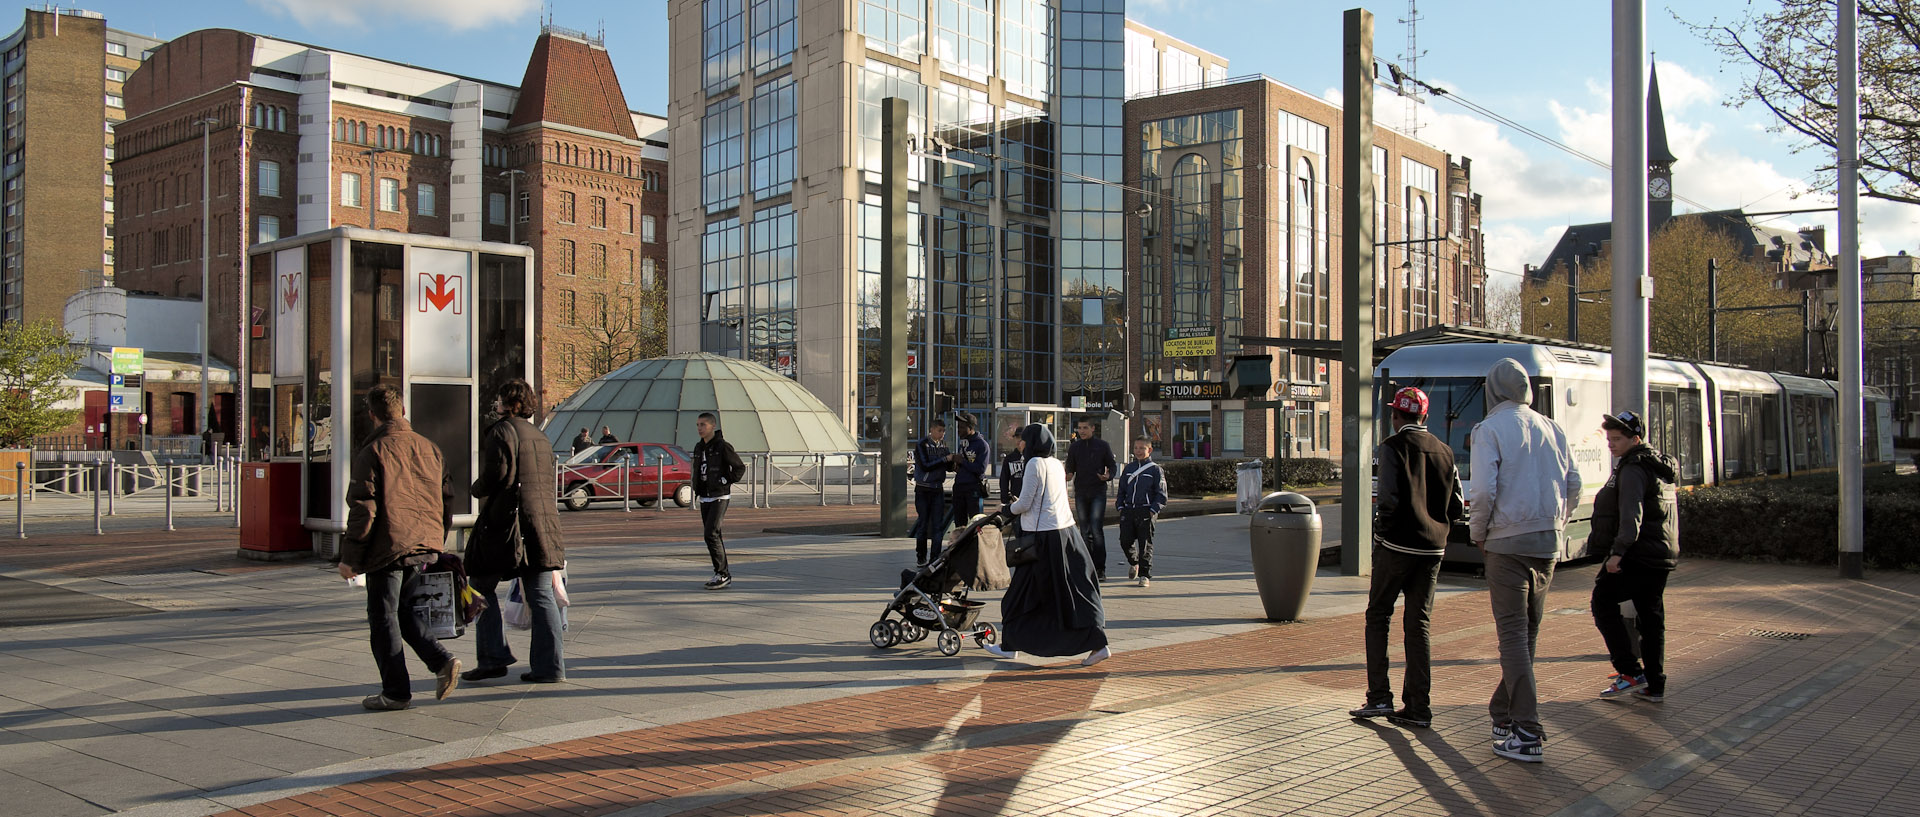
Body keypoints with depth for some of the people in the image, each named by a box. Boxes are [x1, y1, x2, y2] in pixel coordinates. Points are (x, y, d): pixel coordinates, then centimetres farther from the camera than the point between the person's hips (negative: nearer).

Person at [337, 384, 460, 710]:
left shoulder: (372, 453, -9)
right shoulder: (430, 448, 8)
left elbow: (363, 509, -12)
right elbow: (444, 502, 12)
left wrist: (350, 558, -6)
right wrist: (437, 546, 22)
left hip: (387, 549, -6)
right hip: (424, 548, 6)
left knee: (383, 618, 6)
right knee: (404, 610, 21)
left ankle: (396, 692, 10)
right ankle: (441, 660, 4)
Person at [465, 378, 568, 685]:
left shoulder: (501, 431, -7)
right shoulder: (540, 437, 17)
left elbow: (494, 478, -15)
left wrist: (476, 488, 6)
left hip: (508, 521, -7)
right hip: (544, 520, 7)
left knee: (481, 585, 8)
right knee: (541, 595, 5)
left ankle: (494, 657, 5)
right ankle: (549, 667, 3)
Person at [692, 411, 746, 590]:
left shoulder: (723, 446, -12)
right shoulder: (698, 447, 10)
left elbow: (740, 467, -9)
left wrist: (726, 482, -10)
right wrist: (697, 487, 14)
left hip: (720, 497, -8)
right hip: (704, 498, 8)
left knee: (711, 534, -15)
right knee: (713, 536, 9)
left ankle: (722, 574, -8)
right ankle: (724, 575, 18)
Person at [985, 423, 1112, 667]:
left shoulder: (1035, 463, -12)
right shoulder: (1056, 464, 13)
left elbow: (1024, 504, -13)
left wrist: (1010, 508, 7)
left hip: (1044, 536, -8)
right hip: (1066, 530, 8)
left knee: (1023, 594, 5)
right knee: (1077, 592, 6)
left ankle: (1010, 645, 16)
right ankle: (1099, 644, 0)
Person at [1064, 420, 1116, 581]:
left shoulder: (1103, 445, 3)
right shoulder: (1074, 447, 10)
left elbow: (1112, 466, 7)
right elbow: (1070, 468, 11)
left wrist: (1108, 476, -15)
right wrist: (1068, 475, -12)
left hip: (1098, 492, -3)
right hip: (1080, 493, 3)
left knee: (1096, 530, -11)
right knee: (1085, 532, 6)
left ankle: (1100, 568, -7)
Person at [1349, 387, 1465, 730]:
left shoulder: (1392, 447, -7)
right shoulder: (1444, 451, 9)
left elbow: (1388, 498, -19)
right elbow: (1457, 508, 8)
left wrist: (1382, 530, -3)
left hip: (1396, 545, -5)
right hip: (1432, 548, 5)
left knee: (1378, 617, 7)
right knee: (1419, 624, 9)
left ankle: (1379, 697, 2)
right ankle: (1419, 707, 8)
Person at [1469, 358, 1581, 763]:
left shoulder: (1490, 429, -7)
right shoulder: (1552, 429, 11)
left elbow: (1484, 490, -16)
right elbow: (1573, 486, 12)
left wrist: (1478, 534, -2)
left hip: (1509, 540, -6)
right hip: (1549, 543, 6)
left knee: (1513, 633, -5)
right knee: (1528, 631, 15)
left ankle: (1527, 733, -8)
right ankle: (1504, 711, 28)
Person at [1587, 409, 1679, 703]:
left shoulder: (1633, 469, -13)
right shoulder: (1659, 466, 19)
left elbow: (1631, 514, -25)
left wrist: (1618, 551, -31)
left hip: (1636, 555, -10)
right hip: (1661, 556, 10)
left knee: (1603, 602, -1)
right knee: (1651, 618, 11)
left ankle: (1631, 673, -5)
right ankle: (1654, 686, 14)